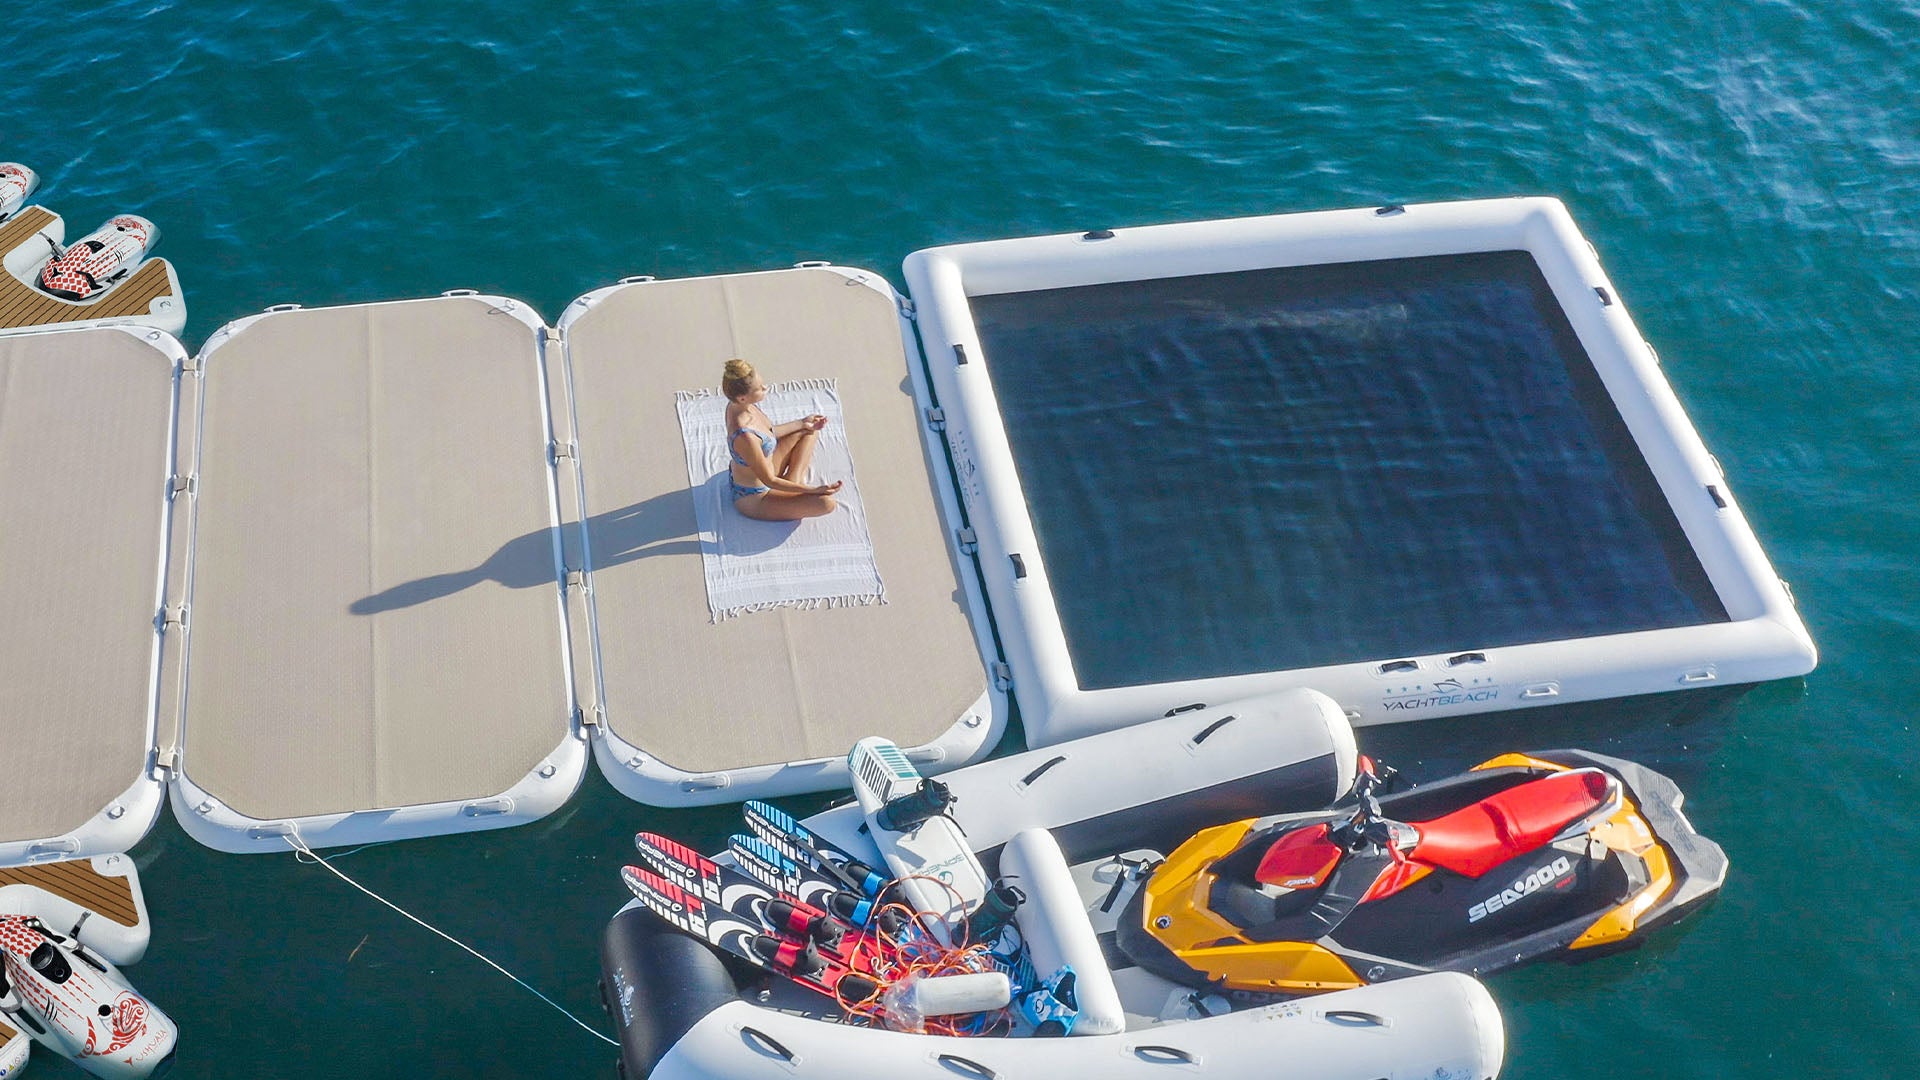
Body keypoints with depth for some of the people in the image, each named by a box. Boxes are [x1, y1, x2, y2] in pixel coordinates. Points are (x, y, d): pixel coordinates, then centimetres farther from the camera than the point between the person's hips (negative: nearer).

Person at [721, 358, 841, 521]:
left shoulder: (738, 404, -11)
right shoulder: (745, 437, -38)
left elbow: (767, 433, 11)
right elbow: (770, 481, -27)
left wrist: (802, 424, 13)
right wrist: (813, 490, -24)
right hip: (753, 499, -9)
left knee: (810, 432, 16)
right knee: (826, 503, -23)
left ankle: (793, 483, 8)